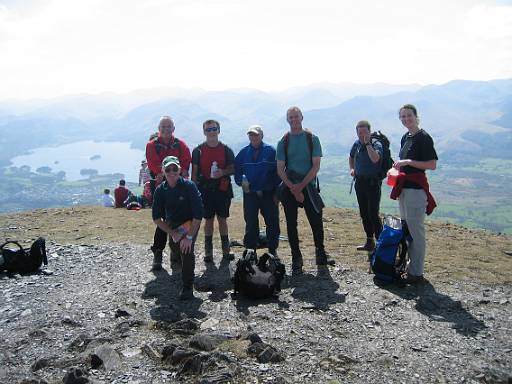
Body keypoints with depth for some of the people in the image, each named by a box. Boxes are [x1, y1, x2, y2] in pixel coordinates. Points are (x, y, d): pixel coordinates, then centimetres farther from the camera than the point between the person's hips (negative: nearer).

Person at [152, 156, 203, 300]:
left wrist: (189, 236, -30)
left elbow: (198, 215, -26)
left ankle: (188, 287, -14)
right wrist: (173, 233, -17)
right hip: (172, 225, 5)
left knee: (186, 249, -25)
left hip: (190, 223, -5)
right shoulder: (160, 190, -14)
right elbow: (156, 218, -9)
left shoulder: (189, 186, -26)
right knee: (175, 249, 18)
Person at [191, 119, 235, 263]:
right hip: (205, 189, 0)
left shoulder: (226, 150, 6)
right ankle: (208, 251, 10)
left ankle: (226, 250, 15)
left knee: (222, 219, 7)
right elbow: (194, 172, 4)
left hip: (223, 189, 1)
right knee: (208, 220, 3)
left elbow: (233, 169, 7)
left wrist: (223, 172, -14)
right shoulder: (198, 150, 5)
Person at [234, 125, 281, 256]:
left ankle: (273, 250, 16)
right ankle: (250, 251, 12)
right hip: (250, 194, 1)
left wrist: (276, 191, -6)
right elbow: (236, 170, 12)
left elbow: (278, 171, -2)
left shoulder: (271, 151, -1)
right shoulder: (243, 153, 7)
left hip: (268, 194, -1)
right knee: (251, 224, 3)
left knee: (272, 223, 3)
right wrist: (241, 181, -6)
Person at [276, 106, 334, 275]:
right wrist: (293, 188, -11)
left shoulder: (312, 139, 1)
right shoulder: (283, 142, 5)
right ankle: (296, 258, 12)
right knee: (291, 223, 3)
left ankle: (320, 253, 20)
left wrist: (301, 186, -12)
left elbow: (316, 166, -4)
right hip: (289, 188, 1)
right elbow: (280, 169, 1)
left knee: (316, 221, 0)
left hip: (309, 186, -1)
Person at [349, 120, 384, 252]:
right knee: (364, 214, 12)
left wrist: (367, 143, -24)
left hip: (373, 182, -7)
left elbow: (375, 159, -30)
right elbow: (351, 157, 27)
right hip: (360, 181, 7)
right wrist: (351, 169, 10)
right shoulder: (357, 144, 8)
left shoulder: (376, 144, -10)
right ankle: (369, 242, 23)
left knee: (373, 214, -11)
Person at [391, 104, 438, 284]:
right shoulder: (405, 137, 15)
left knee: (416, 230, -5)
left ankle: (416, 273, 3)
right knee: (406, 228, 17)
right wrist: (398, 166, 10)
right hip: (404, 187, 10)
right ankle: (410, 266, 29)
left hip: (416, 189, -10)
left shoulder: (423, 138, -12)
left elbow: (432, 165, -17)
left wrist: (408, 162, -20)